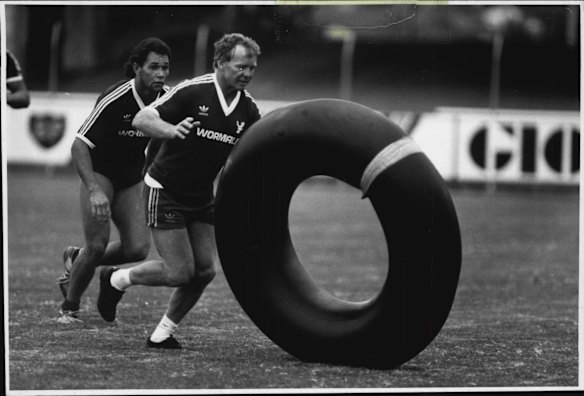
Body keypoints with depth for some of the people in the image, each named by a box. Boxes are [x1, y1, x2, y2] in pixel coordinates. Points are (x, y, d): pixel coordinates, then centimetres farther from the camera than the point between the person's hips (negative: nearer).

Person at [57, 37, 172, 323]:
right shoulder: (114, 100, -26)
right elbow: (79, 145, -25)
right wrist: (94, 190, -35)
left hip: (132, 179, 5)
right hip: (100, 173, -5)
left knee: (138, 249, -10)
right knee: (97, 245, -18)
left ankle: (76, 259, 18)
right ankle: (69, 308, 6)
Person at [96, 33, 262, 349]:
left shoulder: (248, 109, -3)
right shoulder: (192, 91, -19)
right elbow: (142, 119, -21)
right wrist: (171, 130, -41)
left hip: (202, 197, 6)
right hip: (165, 190, -6)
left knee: (205, 270, -1)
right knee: (180, 272, -9)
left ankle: (162, 333, 15)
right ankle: (116, 280, 16)